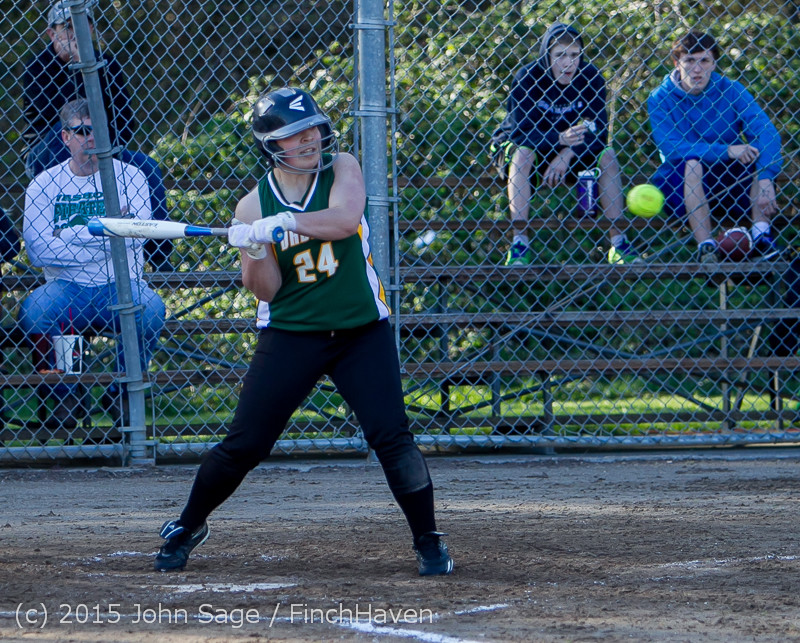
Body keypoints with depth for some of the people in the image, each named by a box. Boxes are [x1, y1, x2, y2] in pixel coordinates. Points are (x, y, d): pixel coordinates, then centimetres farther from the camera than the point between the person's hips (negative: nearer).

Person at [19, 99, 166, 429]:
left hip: (120, 287, 0)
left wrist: (71, 234, -13)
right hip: (66, 289, 0)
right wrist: (107, 233, -11)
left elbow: (135, 234, -13)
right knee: (32, 309, -32)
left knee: (150, 308, -33)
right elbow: (37, 250, -11)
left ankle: (122, 392, -7)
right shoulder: (44, 185, 4)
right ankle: (64, 396, -9)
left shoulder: (128, 176, 4)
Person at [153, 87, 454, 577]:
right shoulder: (254, 205, -2)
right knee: (244, 444, 0)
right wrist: (255, 248, -26)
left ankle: (429, 542, 0)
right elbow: (265, 289, -6)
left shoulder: (342, 170, -3)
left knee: (392, 436, -12)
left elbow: (345, 220, -25)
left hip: (362, 331, 0)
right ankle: (188, 527, 21)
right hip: (290, 334, 0)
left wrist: (281, 223, -34)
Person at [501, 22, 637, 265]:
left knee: (607, 155, -22)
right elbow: (519, 130, -27)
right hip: (536, 152, -2)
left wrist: (567, 154, -34)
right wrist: (560, 139, -44)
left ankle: (618, 243, -21)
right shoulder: (527, 78, -20)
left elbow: (599, 130, -19)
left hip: (575, 155, 2)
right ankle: (519, 243, -37)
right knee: (522, 153, -33)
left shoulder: (590, 78, -14)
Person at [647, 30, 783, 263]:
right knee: (692, 161, -32)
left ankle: (761, 234, -28)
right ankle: (705, 247, -40)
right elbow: (670, 147, -21)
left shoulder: (730, 91, -4)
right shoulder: (660, 99, -7)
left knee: (759, 149, -20)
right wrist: (725, 151, -30)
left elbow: (766, 132, -18)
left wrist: (765, 181, -35)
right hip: (678, 187, -2)